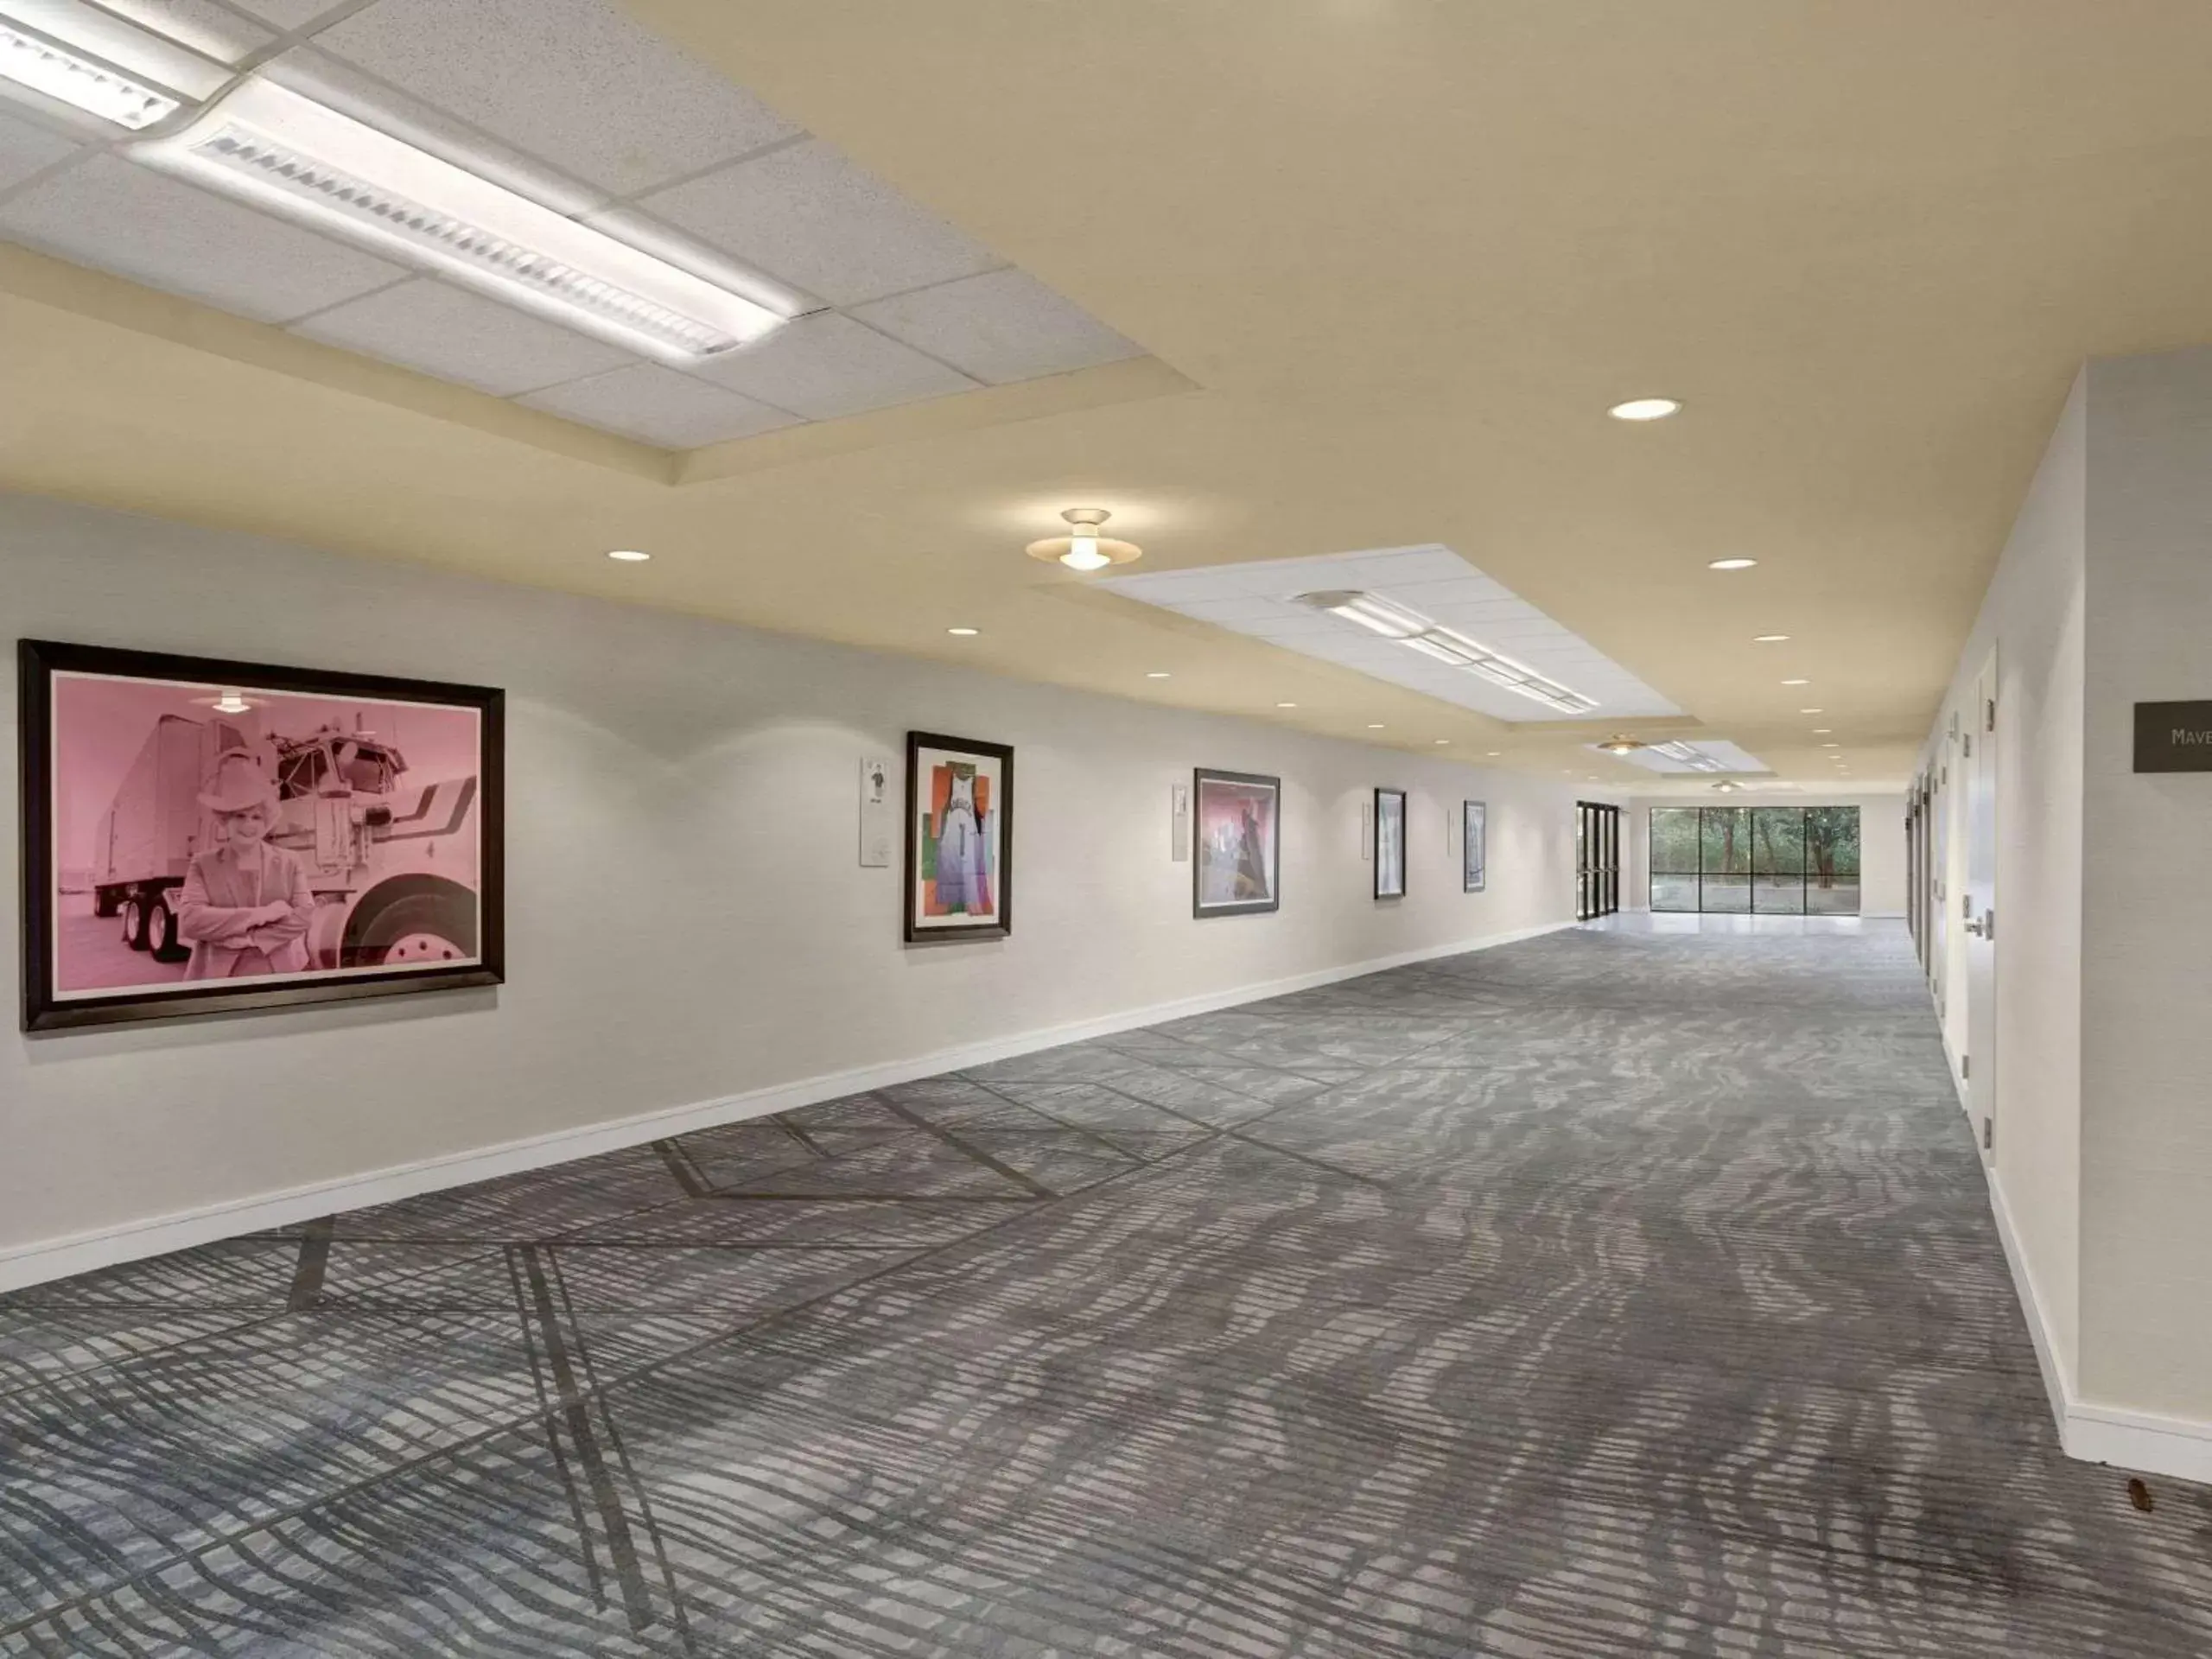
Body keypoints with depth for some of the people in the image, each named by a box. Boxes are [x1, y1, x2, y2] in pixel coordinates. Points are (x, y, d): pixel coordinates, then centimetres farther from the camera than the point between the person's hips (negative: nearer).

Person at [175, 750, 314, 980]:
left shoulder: (289, 864, 6)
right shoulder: (203, 865, 4)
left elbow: (304, 915, -6)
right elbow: (189, 920, -10)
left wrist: (248, 938, -14)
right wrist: (258, 915, -15)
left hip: (279, 977, 1)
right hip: (218, 980, -1)